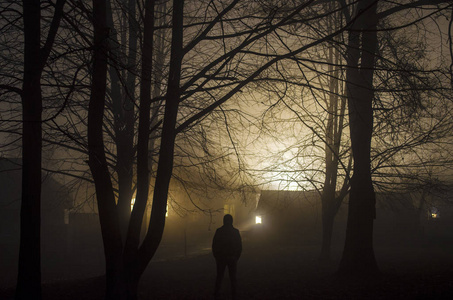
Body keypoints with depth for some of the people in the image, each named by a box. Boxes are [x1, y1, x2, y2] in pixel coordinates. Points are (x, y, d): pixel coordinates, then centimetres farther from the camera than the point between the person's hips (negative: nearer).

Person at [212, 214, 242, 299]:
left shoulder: (219, 231, -5)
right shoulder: (236, 232, -4)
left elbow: (214, 245, -2)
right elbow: (240, 246, 0)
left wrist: (216, 257, 8)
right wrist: (236, 257, 10)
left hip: (221, 258, 0)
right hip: (232, 258, 0)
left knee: (219, 276, 11)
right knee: (232, 277, 7)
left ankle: (216, 293, 12)